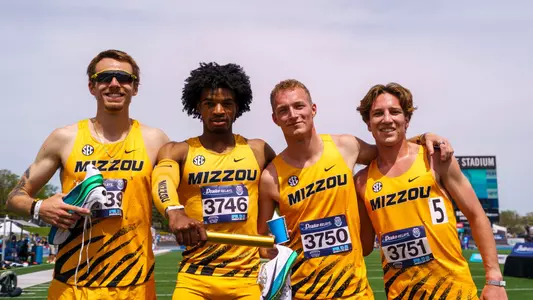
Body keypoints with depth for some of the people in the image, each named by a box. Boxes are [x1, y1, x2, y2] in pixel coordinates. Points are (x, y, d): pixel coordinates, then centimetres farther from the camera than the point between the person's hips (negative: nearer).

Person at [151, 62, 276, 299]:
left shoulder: (258, 150, 6)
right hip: (194, 278, -2)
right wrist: (175, 212, -43)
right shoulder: (178, 152, -1)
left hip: (247, 278, 2)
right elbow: (162, 180, -21)